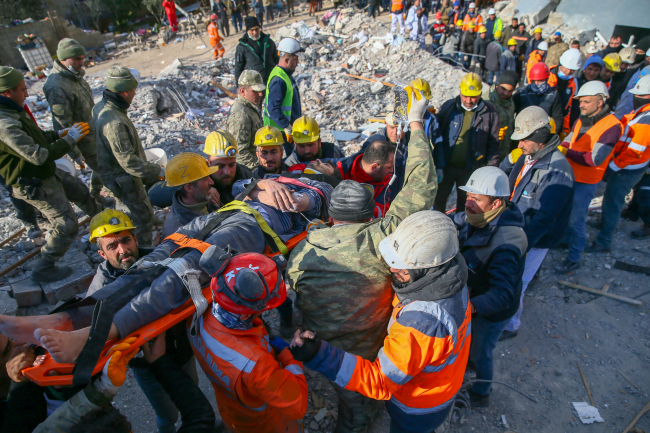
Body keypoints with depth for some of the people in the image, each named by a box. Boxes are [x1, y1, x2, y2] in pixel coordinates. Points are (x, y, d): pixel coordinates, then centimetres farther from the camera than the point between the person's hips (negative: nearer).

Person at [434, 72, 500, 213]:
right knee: (439, 199, 12)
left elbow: (493, 144, 0)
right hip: (447, 166, 0)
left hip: (471, 170, 0)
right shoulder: (448, 107, -6)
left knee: (465, 205, 16)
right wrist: (438, 166, -9)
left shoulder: (489, 112, -5)